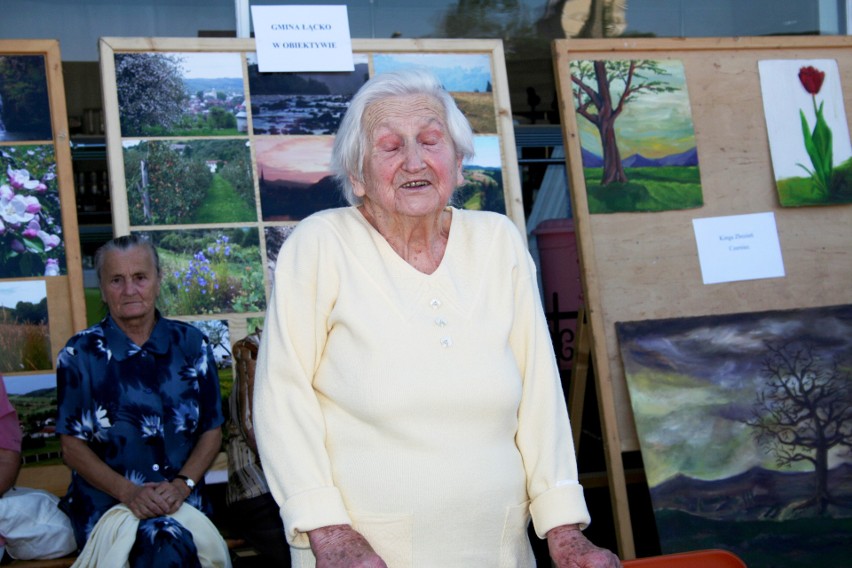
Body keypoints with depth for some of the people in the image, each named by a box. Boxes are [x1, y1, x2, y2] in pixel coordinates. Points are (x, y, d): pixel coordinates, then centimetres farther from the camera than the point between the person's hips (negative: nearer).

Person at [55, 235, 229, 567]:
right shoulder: (79, 355, 5)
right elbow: (72, 446, 3)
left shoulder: (191, 346, 10)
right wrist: (128, 492, -13)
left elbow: (212, 431, 11)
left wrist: (181, 484, -8)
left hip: (182, 499, 2)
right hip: (106, 502, -2)